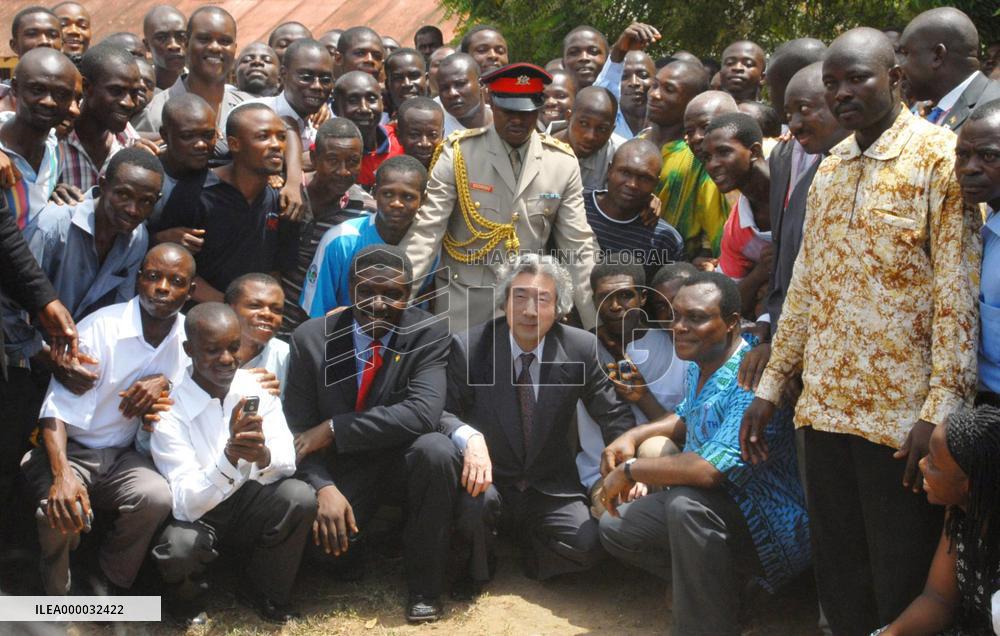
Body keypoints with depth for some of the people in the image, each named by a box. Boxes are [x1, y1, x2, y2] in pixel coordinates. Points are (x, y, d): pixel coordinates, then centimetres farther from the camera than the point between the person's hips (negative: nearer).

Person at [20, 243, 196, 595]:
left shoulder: (188, 334, -1)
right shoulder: (99, 329, -16)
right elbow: (58, 411, -20)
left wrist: (164, 380, -11)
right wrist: (62, 474, -39)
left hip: (123, 455, 4)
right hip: (69, 450, -3)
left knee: (157, 497, -30)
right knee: (61, 511, -34)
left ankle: (108, 585, -5)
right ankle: (56, 596, -1)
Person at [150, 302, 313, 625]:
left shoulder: (257, 387, -8)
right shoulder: (170, 410, -20)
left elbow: (288, 462, -13)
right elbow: (186, 505, -26)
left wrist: (263, 455, -39)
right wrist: (231, 453, -42)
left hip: (249, 501, 4)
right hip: (196, 514, -4)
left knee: (300, 497, -25)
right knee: (180, 547, -35)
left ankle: (262, 592, 2)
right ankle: (187, 602, 4)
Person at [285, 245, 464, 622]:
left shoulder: (428, 334, -12)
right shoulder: (312, 338, -8)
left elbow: (423, 413, -26)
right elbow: (297, 430, -8)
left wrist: (335, 429, -27)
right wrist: (324, 487, -26)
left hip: (404, 460, 0)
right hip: (342, 468, 0)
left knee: (437, 449, -33)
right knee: (322, 534, -29)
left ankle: (423, 583, -12)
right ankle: (349, 552, 12)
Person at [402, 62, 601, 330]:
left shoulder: (563, 162, -1)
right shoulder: (459, 152, -6)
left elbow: (579, 248, 2)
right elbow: (426, 232, -7)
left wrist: (598, 325, -2)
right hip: (463, 299, -1)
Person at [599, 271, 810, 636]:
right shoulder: (699, 365, 3)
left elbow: (710, 469, -38)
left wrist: (629, 471, -23)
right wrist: (634, 436, 6)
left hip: (771, 529, -10)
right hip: (712, 505, 10)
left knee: (686, 503, -37)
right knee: (616, 529, 9)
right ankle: (718, 584, 12)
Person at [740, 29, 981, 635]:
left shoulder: (939, 156, -6)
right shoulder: (830, 168, 15)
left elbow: (958, 291, -11)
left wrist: (941, 410, -18)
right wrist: (770, 386, 14)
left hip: (904, 418, -6)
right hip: (828, 405, 6)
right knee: (838, 583, 12)